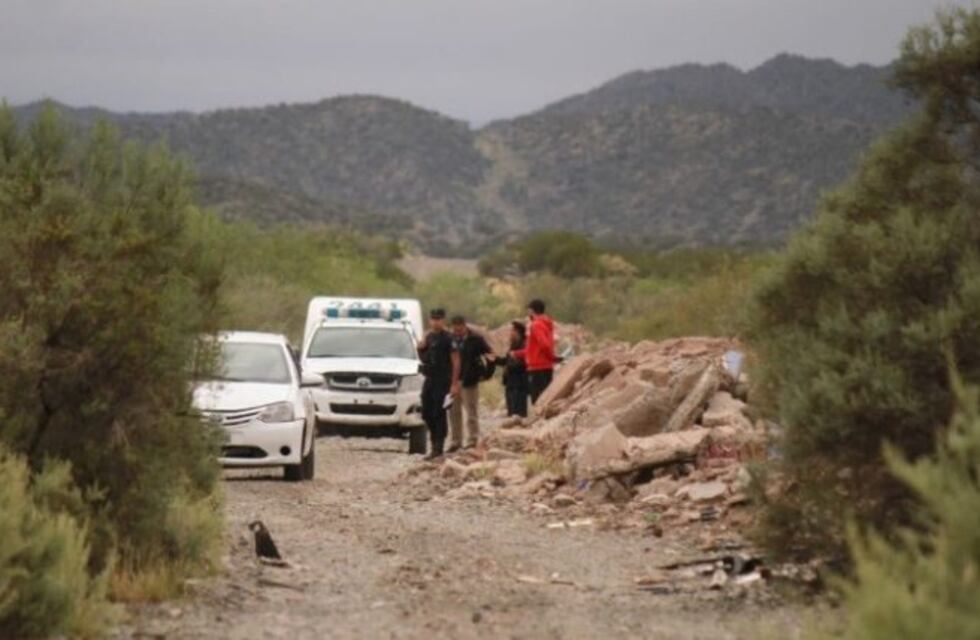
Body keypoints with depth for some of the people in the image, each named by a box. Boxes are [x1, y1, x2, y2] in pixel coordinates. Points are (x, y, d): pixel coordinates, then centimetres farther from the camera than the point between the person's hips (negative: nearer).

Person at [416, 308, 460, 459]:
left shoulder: (447, 339, -8)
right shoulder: (429, 337, 13)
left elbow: (456, 362, -11)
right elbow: (423, 358, 21)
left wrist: (454, 384, -16)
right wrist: (421, 348, -1)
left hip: (442, 381, -7)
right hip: (429, 379, 7)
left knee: (439, 414, -7)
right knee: (427, 413, 9)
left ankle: (438, 448, -4)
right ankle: (435, 440, 25)